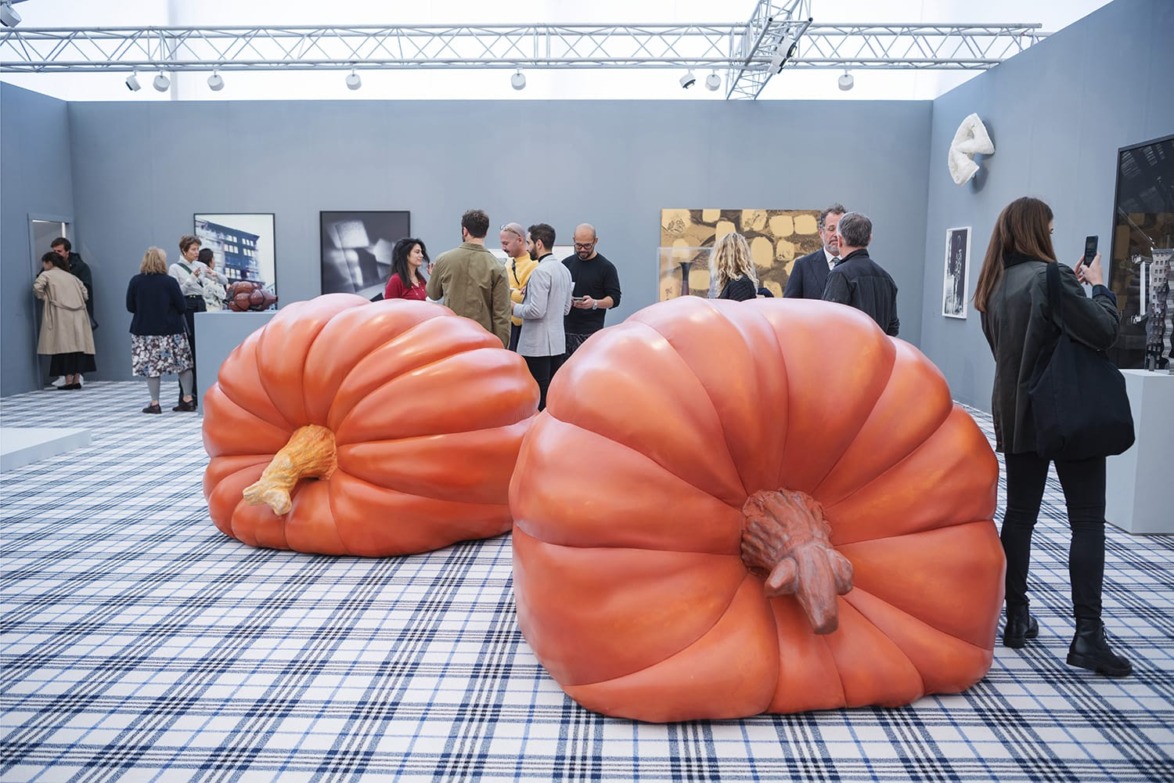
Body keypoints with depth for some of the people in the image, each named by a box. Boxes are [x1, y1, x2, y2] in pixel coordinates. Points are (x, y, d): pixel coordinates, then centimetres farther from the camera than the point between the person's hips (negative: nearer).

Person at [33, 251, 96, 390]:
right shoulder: (70, 276, 23)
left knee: (65, 347, -6)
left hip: (61, 316, -5)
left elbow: (37, 287, -11)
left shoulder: (47, 275, 5)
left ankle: (69, 381, -10)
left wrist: (45, 296, 4)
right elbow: (84, 291, 19)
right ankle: (76, 380, 5)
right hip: (78, 316, 6)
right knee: (77, 346, 5)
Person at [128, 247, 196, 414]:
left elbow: (130, 306, 5)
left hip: (144, 330, 2)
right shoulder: (169, 281, -9)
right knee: (184, 363, 9)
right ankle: (188, 399, 7)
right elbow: (182, 307, -6)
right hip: (171, 330, -1)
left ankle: (155, 403, 6)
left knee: (151, 366, 6)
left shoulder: (136, 281, -3)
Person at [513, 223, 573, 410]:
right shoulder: (564, 269, 12)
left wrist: (514, 307, -5)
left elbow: (536, 311, -21)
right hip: (557, 342, 9)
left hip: (537, 345, -9)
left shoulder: (540, 271, -16)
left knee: (538, 399, -3)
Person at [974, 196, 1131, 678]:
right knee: (1087, 521, -2)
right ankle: (1087, 634, -6)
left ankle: (1017, 619, 16)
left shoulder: (996, 285, 8)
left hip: (1016, 416, 7)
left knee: (1019, 514, 11)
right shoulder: (1049, 276, -14)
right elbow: (1103, 332, -18)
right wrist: (1098, 286, -2)